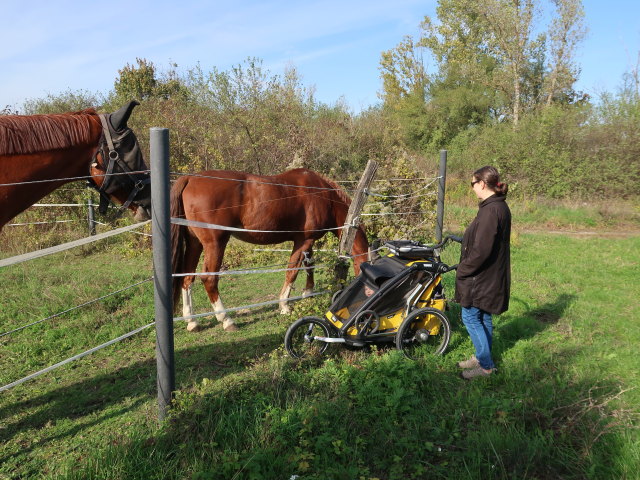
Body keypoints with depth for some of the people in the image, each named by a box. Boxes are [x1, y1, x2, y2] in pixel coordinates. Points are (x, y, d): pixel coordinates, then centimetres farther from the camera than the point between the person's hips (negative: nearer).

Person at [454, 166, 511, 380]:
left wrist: (463, 270, -15)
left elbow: (481, 250, -27)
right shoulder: (500, 206, 9)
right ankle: (483, 357, 32)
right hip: (490, 275, 10)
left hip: (482, 276, -10)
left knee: (470, 317, 1)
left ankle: (486, 365, 10)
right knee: (483, 317, 19)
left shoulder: (491, 210, -24)